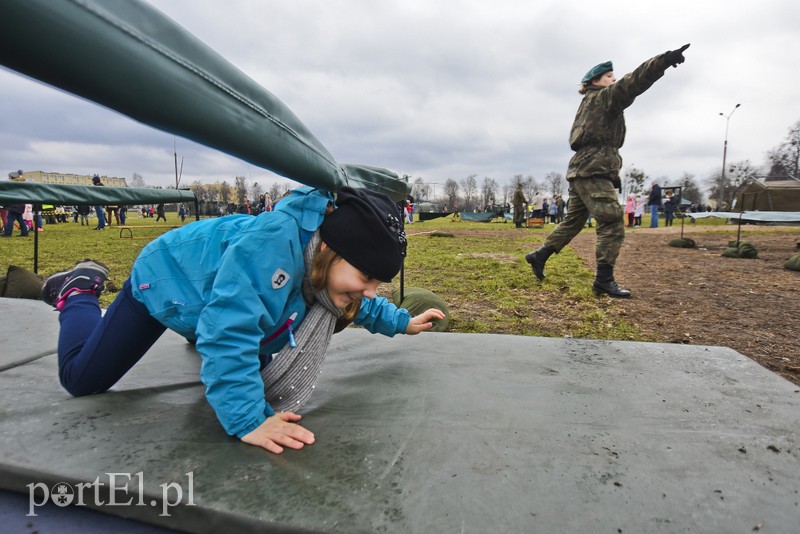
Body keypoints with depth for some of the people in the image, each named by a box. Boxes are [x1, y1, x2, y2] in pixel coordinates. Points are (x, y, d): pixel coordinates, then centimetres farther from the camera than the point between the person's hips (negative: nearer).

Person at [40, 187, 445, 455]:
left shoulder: (330, 262, -22)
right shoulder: (271, 244, -47)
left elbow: (355, 300, 2)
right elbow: (228, 330, -50)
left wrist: (401, 321, 2)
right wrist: (247, 420, -53)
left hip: (224, 298, 6)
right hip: (167, 279, -6)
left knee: (254, 377, 22)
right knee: (81, 379, 4)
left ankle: (200, 337, 46)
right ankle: (78, 291, 30)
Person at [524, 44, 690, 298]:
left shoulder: (590, 105, 27)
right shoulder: (602, 98, -1)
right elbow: (631, 84, -19)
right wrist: (664, 60, -28)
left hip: (582, 171, 10)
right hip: (593, 172, -10)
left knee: (573, 221, 15)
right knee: (612, 224, -11)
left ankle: (539, 255, 19)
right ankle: (604, 280, -11)